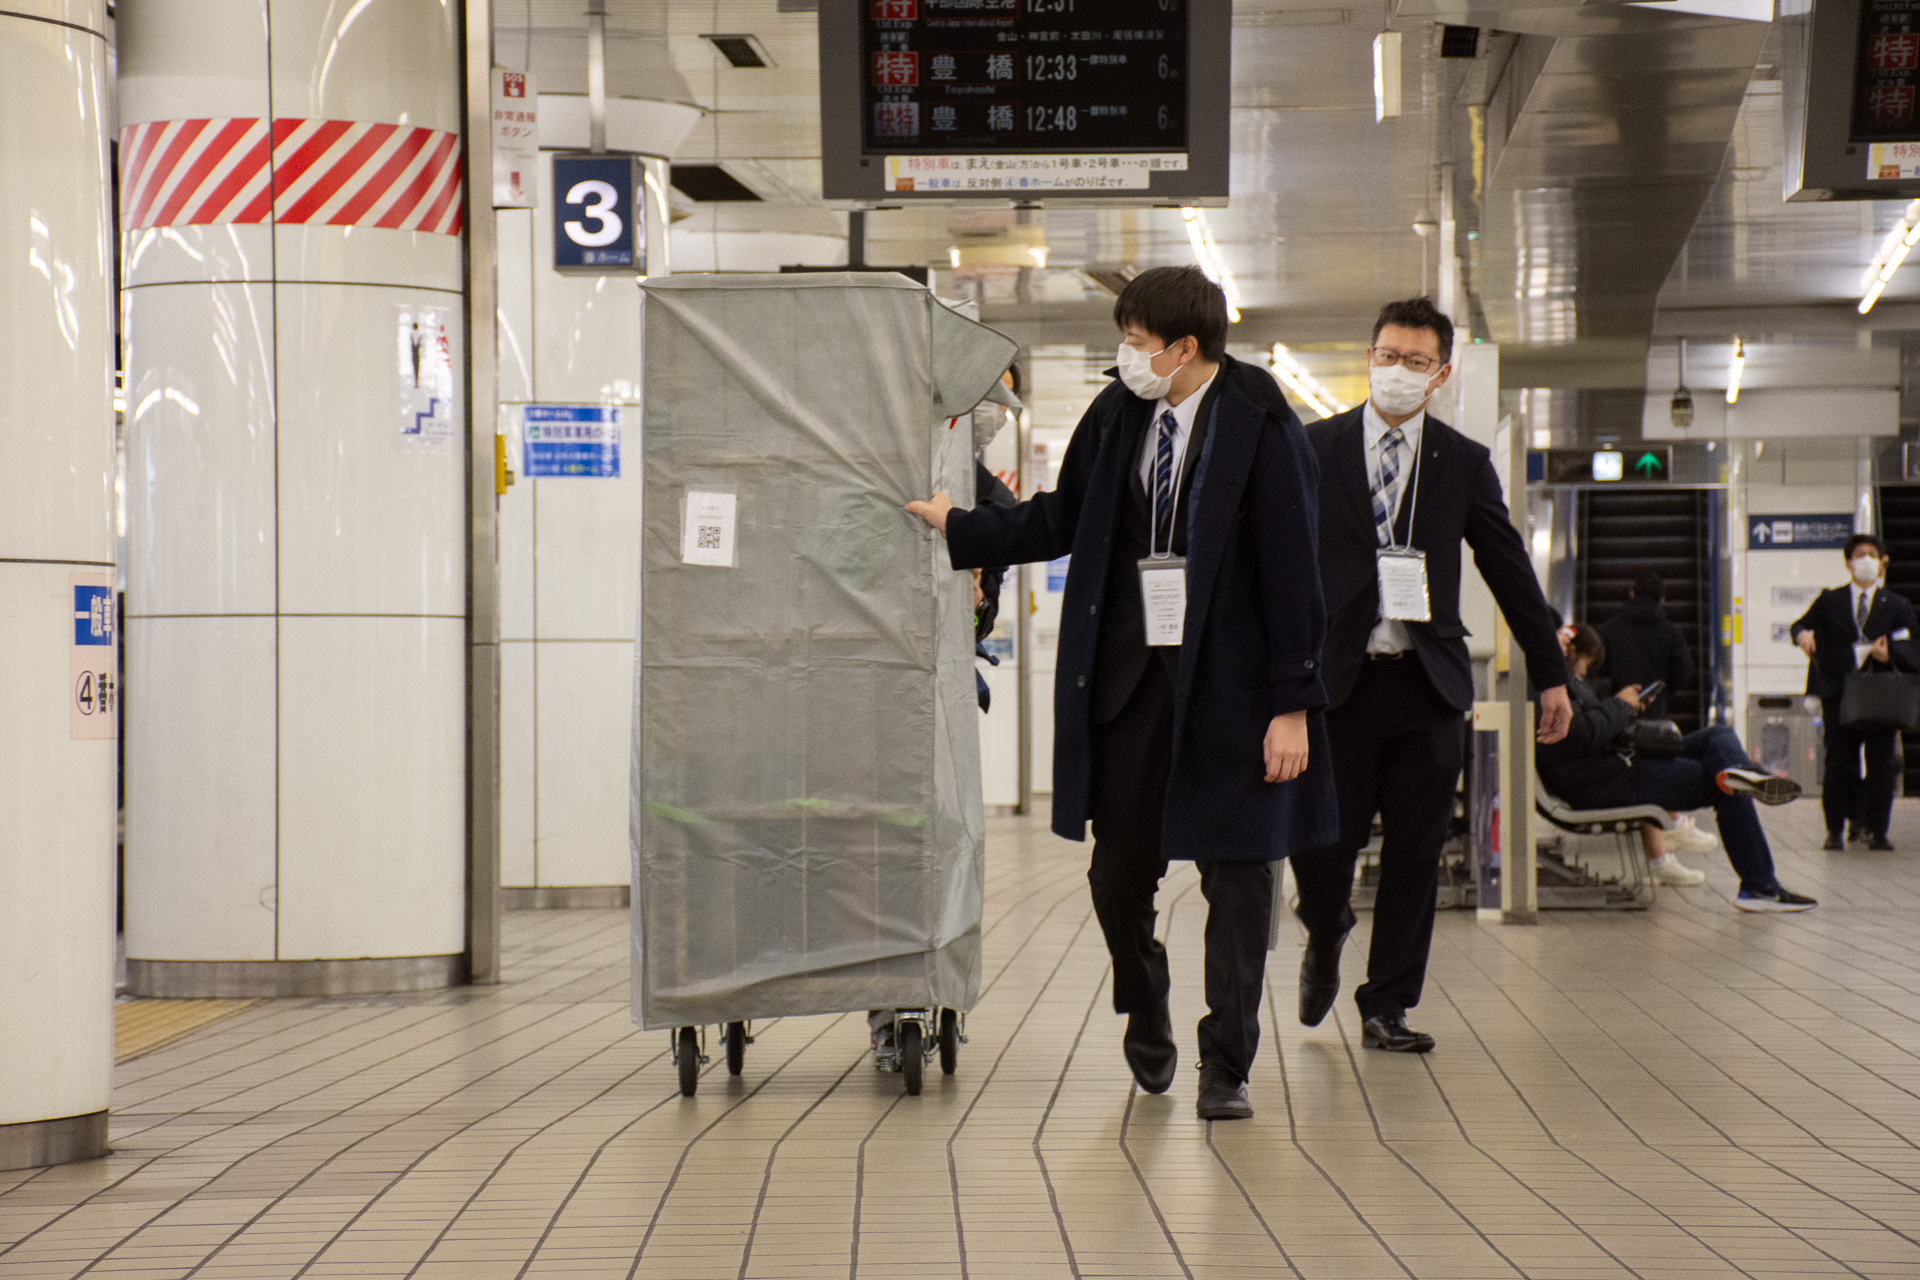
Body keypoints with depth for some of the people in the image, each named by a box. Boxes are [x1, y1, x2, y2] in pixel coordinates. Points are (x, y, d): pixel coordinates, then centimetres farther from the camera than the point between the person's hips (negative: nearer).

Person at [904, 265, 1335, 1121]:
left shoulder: (1259, 427, -10)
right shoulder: (1116, 415, 6)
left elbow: (1293, 569, -11)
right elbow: (1059, 521, 19)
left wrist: (1292, 703, -13)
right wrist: (958, 528, 16)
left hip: (1228, 681, -4)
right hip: (1128, 671, 5)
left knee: (1235, 873, 2)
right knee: (1119, 867, 8)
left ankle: (1226, 1066, 12)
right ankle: (1145, 1020, 34)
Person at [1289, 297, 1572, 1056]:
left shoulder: (1464, 464, 9)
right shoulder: (1314, 450, 5)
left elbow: (1511, 573, 12)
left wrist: (1550, 673, 12)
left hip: (1427, 682, 2)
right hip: (1336, 678, -2)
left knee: (1415, 852, 2)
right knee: (1321, 838, -4)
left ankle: (1386, 1008, 13)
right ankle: (1325, 936, 31)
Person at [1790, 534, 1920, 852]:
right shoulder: (1829, 601, 12)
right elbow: (1800, 625, 7)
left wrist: (1890, 654, -17)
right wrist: (1802, 634, -18)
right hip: (1839, 694, 0)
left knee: (1881, 765, 0)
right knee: (1839, 763, -1)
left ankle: (1877, 831, 8)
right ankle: (1836, 829, 7)